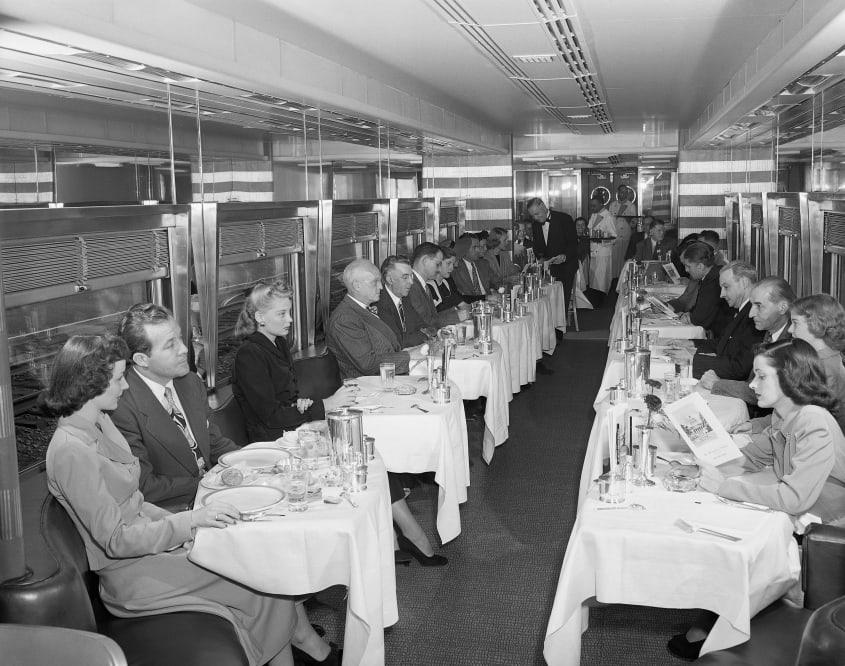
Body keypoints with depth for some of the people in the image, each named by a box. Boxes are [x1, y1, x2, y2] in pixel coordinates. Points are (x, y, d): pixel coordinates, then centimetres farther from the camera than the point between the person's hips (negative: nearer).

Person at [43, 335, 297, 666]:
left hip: (147, 536, 8)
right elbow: (115, 539, -22)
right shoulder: (70, 451, -22)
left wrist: (178, 521, -1)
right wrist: (190, 520, -25)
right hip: (132, 576, -8)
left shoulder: (100, 422, 8)